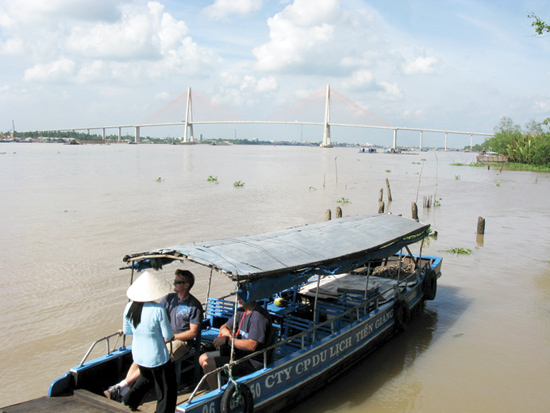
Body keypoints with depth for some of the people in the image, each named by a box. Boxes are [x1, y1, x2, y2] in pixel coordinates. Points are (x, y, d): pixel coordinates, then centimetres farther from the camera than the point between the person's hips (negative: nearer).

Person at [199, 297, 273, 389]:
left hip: (253, 361, -10)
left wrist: (228, 340, -20)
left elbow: (252, 345, -29)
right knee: (203, 358, 10)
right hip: (238, 352, 10)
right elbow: (223, 327, 19)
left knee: (208, 364, -18)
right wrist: (225, 331, -7)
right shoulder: (242, 312, 9)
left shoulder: (258, 316, -21)